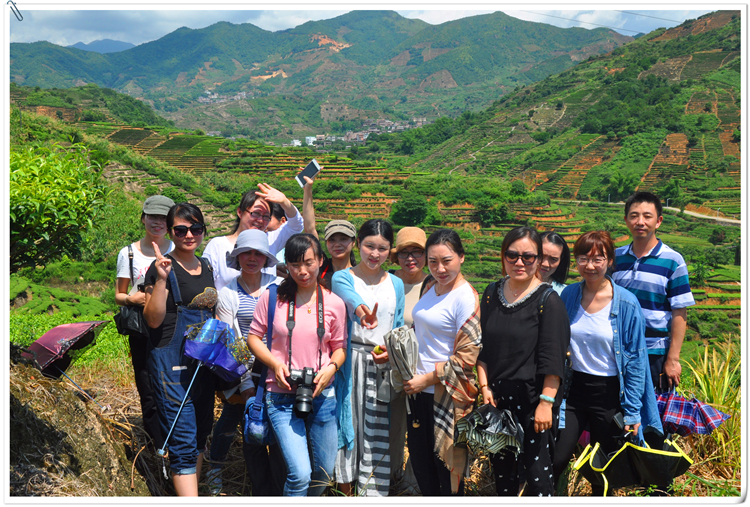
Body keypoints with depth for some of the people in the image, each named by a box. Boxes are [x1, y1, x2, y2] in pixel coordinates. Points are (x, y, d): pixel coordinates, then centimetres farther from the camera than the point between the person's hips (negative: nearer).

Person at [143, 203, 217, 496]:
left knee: (200, 433, 16)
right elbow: (153, 319, -16)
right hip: (172, 363, -7)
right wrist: (161, 280, -26)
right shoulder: (163, 268, -9)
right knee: (184, 441, -10)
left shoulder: (206, 268, 12)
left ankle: (190, 488, 30)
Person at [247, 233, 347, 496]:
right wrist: (274, 363, -12)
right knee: (300, 474, -14)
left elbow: (340, 346, 9)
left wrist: (331, 368, -11)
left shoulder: (334, 303, 0)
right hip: (282, 396, -2)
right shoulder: (272, 297, -4)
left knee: (324, 473, 13)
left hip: (322, 395, 3)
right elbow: (253, 336, 4)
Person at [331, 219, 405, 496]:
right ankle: (344, 484, 17)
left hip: (383, 366, 2)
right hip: (350, 362, -2)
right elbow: (349, 296, -25)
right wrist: (361, 309, -47)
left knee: (377, 431, 2)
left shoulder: (396, 284, 11)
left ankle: (372, 490, 13)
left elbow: (399, 328, 14)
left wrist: (391, 351, -6)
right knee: (348, 422, 0)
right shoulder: (342, 277, 0)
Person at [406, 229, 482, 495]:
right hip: (418, 391, 7)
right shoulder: (430, 289, 8)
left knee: (447, 473, 7)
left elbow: (468, 355, -18)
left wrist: (428, 378, -16)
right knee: (419, 460, 18)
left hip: (447, 395, -7)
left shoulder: (466, 298, -15)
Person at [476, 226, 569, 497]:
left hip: (534, 398, -5)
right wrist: (485, 387, 2)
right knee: (501, 467, 15)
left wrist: (546, 402, -17)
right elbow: (482, 346, 10)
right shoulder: (492, 294, 6)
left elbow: (553, 358, -13)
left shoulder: (547, 300, -10)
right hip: (498, 398, 5)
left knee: (537, 469, 0)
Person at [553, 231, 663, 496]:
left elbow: (636, 360, -7)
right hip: (574, 388, 2)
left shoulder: (626, 303, -10)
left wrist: (632, 412, -9)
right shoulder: (568, 295, 0)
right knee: (556, 460, -3)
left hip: (609, 393, -2)